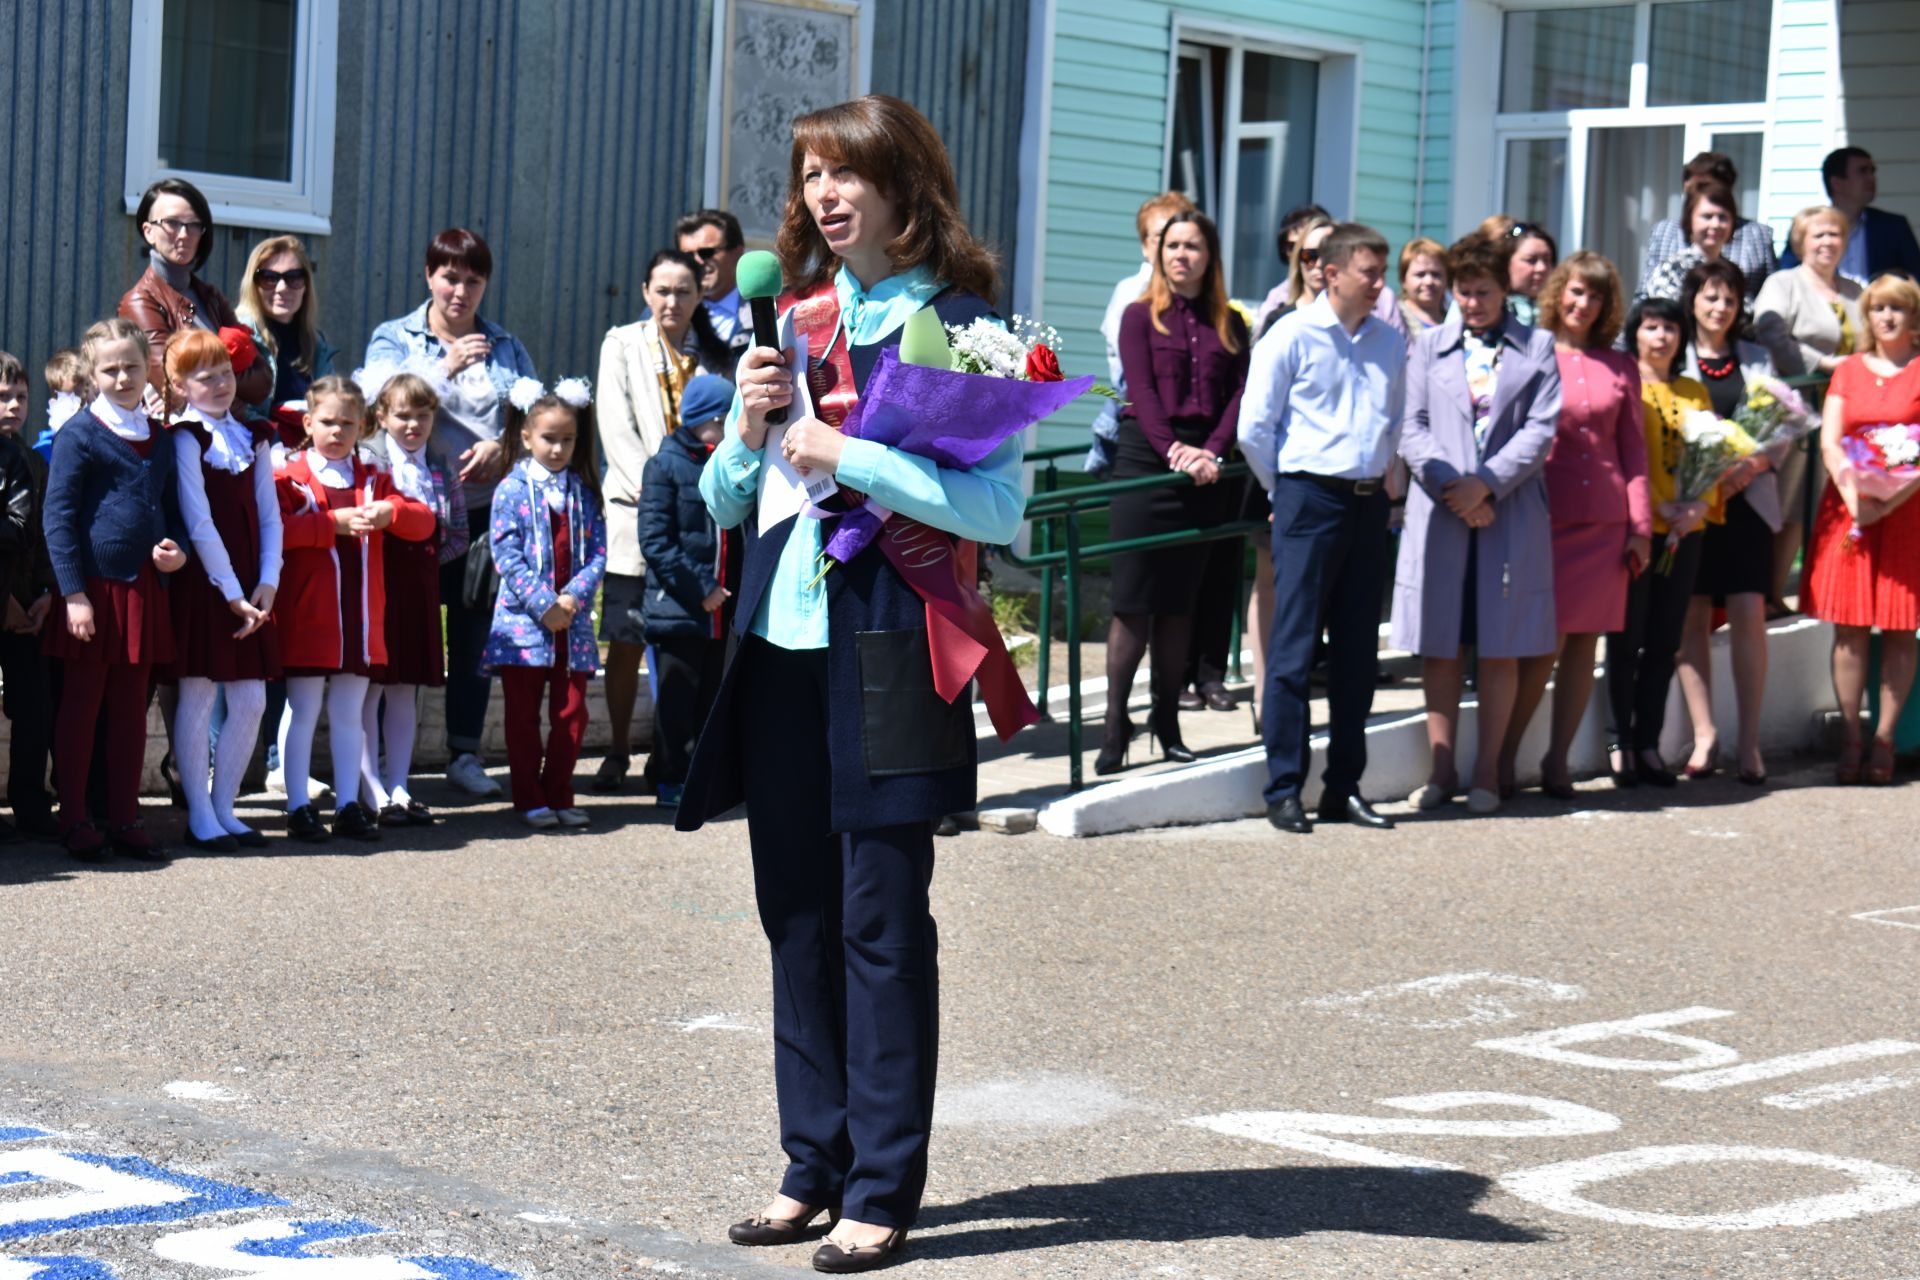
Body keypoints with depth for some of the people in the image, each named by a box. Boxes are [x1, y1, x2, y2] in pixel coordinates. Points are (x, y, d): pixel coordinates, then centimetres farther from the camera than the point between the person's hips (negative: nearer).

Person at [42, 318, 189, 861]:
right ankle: (75, 821, 9)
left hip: (142, 589, 6)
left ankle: (125, 821, 17)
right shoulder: (79, 434, -6)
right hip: (92, 587, -6)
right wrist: (73, 595, -15)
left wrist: (176, 548, 0)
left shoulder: (159, 438, 12)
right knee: (81, 708, 2)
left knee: (131, 710, 10)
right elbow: (58, 519, -10)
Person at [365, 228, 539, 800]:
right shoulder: (394, 339, 7)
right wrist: (446, 367, -19)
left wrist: (503, 447, -10)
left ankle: (465, 753, 15)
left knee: (477, 632, 6)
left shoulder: (507, 348, 15)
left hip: (487, 507, 3)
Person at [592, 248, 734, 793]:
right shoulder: (623, 344, 7)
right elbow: (617, 428, -2)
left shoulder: (716, 354, 12)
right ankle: (618, 753, 10)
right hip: (637, 515, -1)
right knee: (626, 642, -1)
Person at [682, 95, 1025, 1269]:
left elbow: (1003, 507, -15)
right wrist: (750, 430, -3)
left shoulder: (962, 326, -4)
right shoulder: (794, 321, 13)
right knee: (798, 913, 10)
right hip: (782, 643, 6)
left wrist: (849, 454, -18)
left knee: (882, 919, -3)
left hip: (885, 649, -6)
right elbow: (723, 502, 17)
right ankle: (814, 1167, 20)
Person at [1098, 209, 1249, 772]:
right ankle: (1115, 721, -3)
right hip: (1145, 459, -3)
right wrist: (1173, 450, -19)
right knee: (1134, 599, -6)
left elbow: (1239, 395, 3)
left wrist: (1212, 453, -12)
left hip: (1204, 469, 3)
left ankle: (1167, 719, 11)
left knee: (1181, 600, 5)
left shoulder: (1229, 325, 12)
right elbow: (1142, 392, -6)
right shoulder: (1140, 316, 5)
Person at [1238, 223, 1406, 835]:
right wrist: (1287, 490, 5)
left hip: (1369, 503, 5)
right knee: (1294, 647, -4)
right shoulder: (1292, 336, -5)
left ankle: (1344, 786, 15)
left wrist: (1379, 480, 15)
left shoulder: (1390, 343, 11)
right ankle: (1284, 789, 1)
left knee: (1358, 650, 7)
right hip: (1311, 500, -5)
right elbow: (1255, 428, -2)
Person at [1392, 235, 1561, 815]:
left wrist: (1485, 484, -11)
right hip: (1439, 510, 1)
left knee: (1500, 649, 2)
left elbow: (1541, 430, 0)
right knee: (1440, 647, 3)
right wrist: (1449, 485, -10)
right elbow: (1411, 427, 5)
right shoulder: (1428, 346, 13)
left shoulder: (1537, 348, 10)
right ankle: (1442, 768, 11)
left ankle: (1487, 771, 9)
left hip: (1511, 512, -1)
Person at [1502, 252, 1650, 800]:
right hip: (1544, 516, -3)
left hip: (1605, 522, 3)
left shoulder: (1620, 368, 13)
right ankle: (1503, 756, 6)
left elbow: (1634, 449, 14)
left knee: (1584, 641, 4)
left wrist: (1641, 526, 7)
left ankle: (1557, 762, 13)